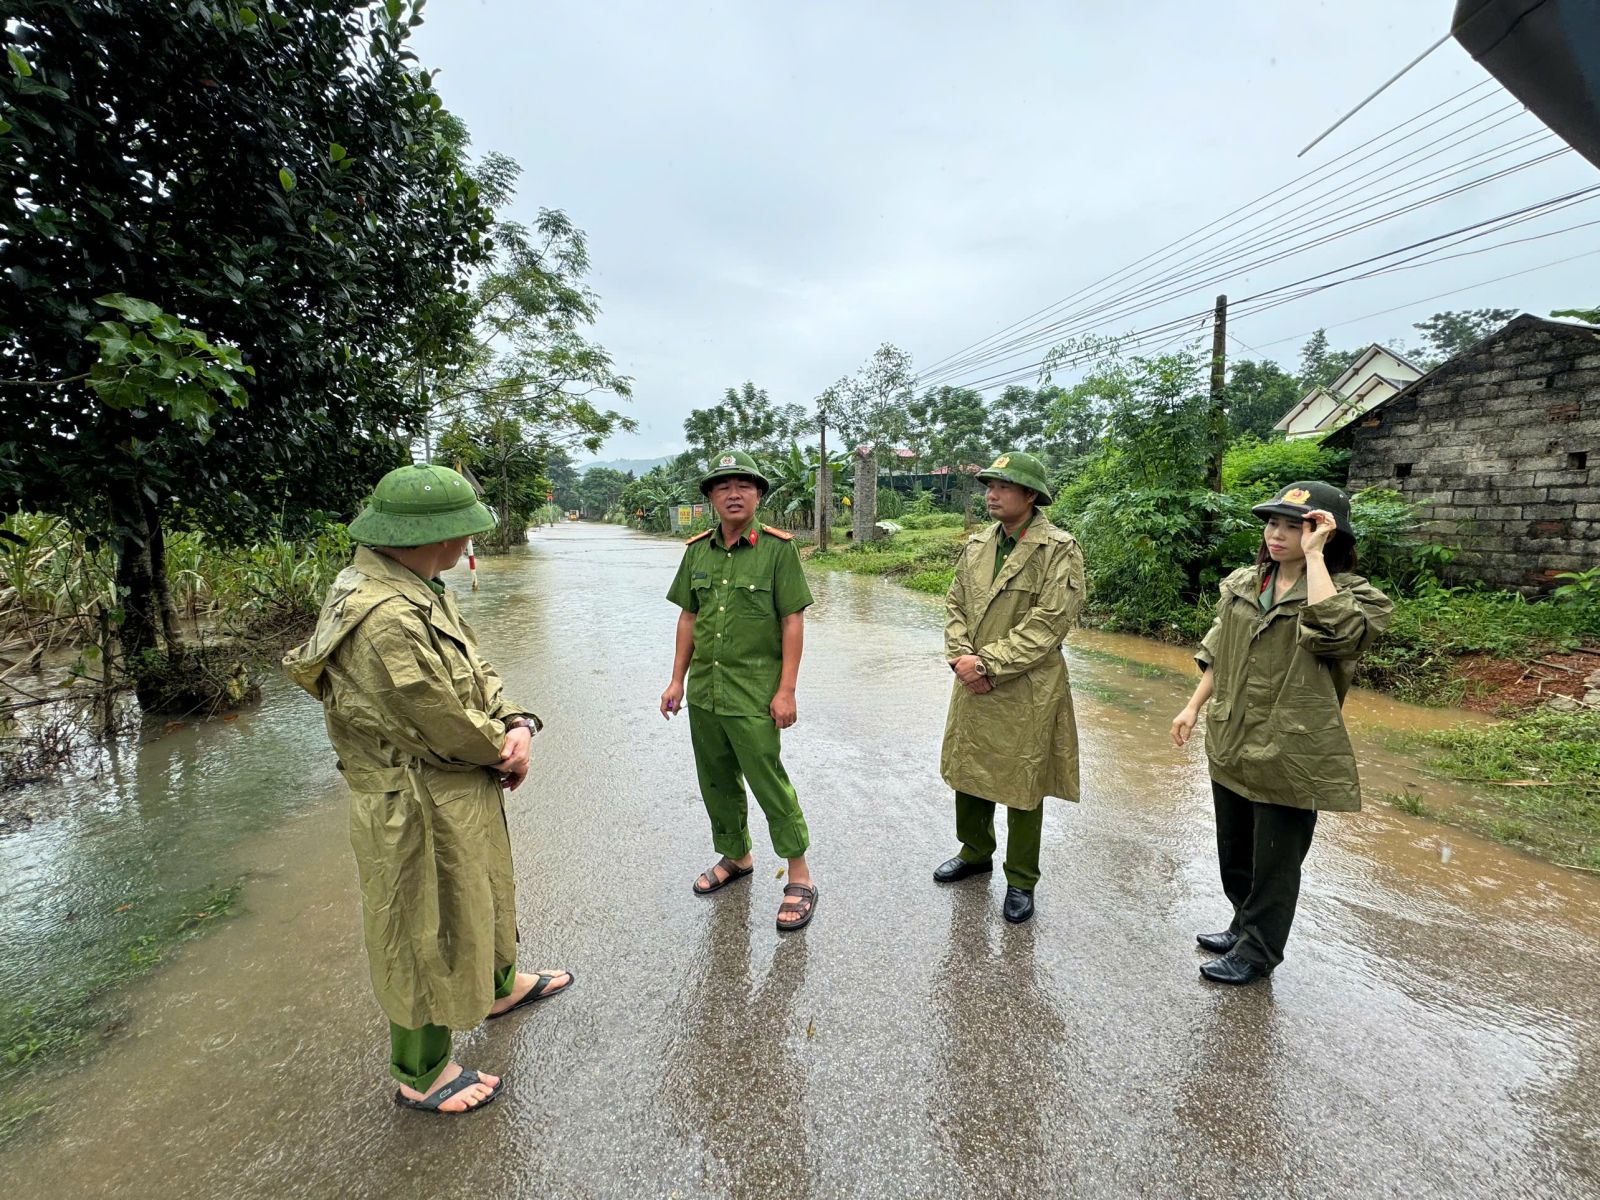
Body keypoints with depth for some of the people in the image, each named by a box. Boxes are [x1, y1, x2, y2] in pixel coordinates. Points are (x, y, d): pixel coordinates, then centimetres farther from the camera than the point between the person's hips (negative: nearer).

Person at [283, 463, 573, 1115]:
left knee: (486, 890, 30)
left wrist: (515, 723, -11)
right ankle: (421, 1075, 35)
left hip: (464, 791, 10)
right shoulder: (387, 619, -33)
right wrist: (504, 749, -8)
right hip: (420, 808, -10)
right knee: (429, 935, 11)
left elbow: (474, 668, 5)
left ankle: (501, 984, 57)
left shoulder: (419, 590, 0)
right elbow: (449, 726, -28)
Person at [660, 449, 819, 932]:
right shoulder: (697, 550, 7)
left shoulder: (777, 547, -8)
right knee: (716, 782, 17)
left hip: (754, 694, -6)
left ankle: (800, 877, 15)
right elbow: (688, 617, 12)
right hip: (703, 692, 6)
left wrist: (786, 690, -13)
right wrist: (677, 679, 10)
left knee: (769, 781, -2)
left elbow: (793, 621, -10)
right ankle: (736, 856, 38)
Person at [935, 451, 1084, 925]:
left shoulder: (1059, 550, -12)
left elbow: (1048, 624, -19)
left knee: (1022, 788, 9)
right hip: (973, 687, 6)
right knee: (967, 772, 19)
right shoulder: (977, 546, 7)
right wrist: (961, 658, -9)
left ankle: (1020, 881, 29)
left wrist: (988, 662, -20)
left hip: (1026, 692, -6)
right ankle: (976, 852, 43)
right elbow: (955, 606, 8)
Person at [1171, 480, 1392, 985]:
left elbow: (1333, 630, -36)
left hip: (1289, 756, -6)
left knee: (1274, 862, 11)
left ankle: (1257, 952, 31)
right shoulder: (1242, 583, 5)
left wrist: (1313, 555, -27)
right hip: (1231, 745, 6)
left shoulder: (1350, 594, -12)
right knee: (1234, 852, 22)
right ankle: (1245, 927, 44)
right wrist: (1194, 706, 10)